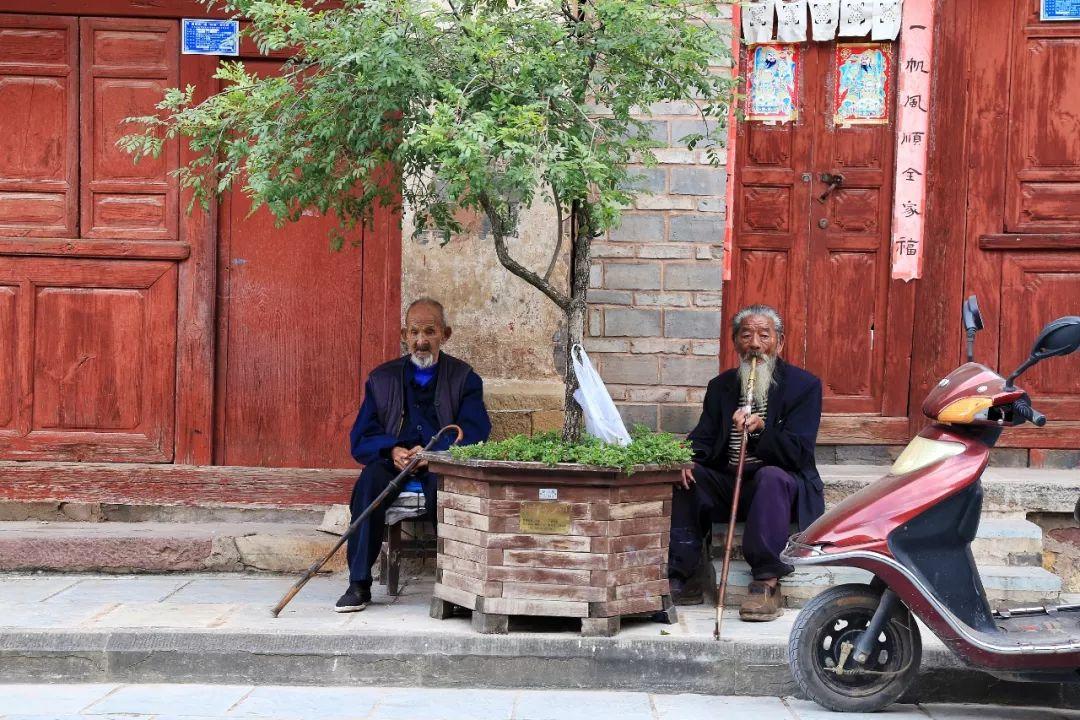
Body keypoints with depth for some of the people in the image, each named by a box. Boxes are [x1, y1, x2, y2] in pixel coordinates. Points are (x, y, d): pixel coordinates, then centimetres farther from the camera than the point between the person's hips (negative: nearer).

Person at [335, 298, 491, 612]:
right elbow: (361, 439, 7)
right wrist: (392, 450, -15)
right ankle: (359, 584, -29)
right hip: (394, 465, 2)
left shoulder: (465, 379, 10)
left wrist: (433, 453, -21)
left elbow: (475, 435, -4)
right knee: (370, 479, -31)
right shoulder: (382, 379, 15)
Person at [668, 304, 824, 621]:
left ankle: (767, 584, -34)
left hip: (777, 481, -5)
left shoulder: (804, 384, -3)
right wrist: (687, 461, -19)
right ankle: (683, 581, -15)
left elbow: (798, 452, -14)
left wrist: (761, 430, -34)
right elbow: (703, 438, 6)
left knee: (771, 477, -37)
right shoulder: (721, 386, 12)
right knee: (684, 478, -19)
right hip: (727, 483, 5)